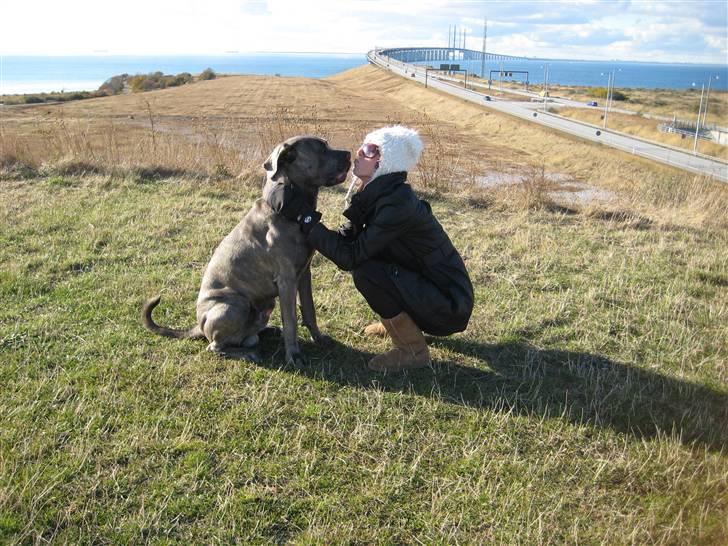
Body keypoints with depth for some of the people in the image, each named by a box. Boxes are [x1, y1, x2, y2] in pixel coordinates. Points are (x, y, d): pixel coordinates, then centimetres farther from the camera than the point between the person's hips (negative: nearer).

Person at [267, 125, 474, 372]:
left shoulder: (397, 203, -26)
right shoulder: (376, 194, 1)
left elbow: (350, 257, -25)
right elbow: (346, 238, 3)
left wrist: (304, 216, -22)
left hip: (449, 307, -9)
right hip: (423, 286, 9)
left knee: (366, 271, -23)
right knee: (366, 255, 8)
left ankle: (413, 351, -5)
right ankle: (398, 321, 25)